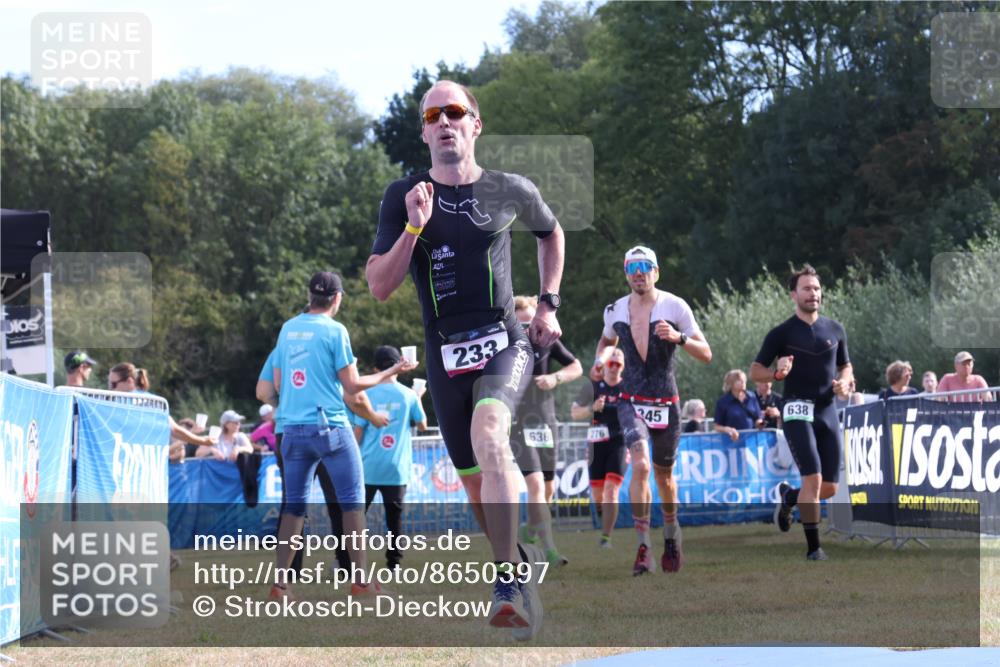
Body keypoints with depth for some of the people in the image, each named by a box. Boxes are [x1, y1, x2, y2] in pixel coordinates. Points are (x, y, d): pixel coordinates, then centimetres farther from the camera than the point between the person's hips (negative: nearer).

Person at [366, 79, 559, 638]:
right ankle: (523, 568, 32)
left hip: (504, 343, -3)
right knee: (478, 487, 8)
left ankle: (508, 579, -32)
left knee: (488, 434, -31)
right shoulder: (403, 197, 1)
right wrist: (414, 227, -17)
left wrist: (549, 304, 15)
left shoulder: (510, 191, 2)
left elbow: (552, 233, 24)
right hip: (445, 355, 3)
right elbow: (379, 287, -5)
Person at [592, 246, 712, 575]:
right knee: (640, 465, -21)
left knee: (663, 474, 12)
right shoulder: (615, 311, 4)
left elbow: (706, 354, -6)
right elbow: (607, 340, 27)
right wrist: (601, 358, 6)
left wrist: (678, 337, -23)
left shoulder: (675, 306, -6)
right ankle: (643, 548, -19)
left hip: (666, 403, 0)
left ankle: (671, 531, 41)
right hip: (631, 401, 1)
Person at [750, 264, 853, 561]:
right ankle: (813, 547, -11)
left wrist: (845, 383, 0)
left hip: (828, 411, 5)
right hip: (797, 410, -5)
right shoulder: (782, 333, -1)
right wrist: (777, 372, -21)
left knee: (829, 488, 5)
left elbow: (845, 366, 23)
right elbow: (755, 372, 0)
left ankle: (788, 496, 36)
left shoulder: (835, 329, 12)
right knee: (813, 478, -18)